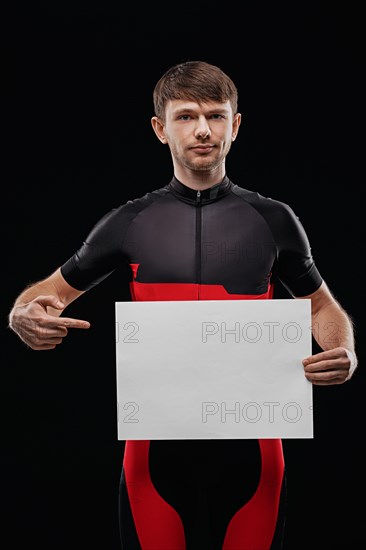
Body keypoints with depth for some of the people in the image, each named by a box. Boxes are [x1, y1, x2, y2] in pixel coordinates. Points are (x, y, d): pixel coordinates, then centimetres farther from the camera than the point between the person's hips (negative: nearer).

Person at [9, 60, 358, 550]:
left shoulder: (273, 220, 4)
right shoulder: (130, 222, 4)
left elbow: (323, 306, 15)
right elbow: (53, 290, 13)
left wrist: (345, 355, -7)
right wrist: (24, 316, -10)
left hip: (250, 445, 0)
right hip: (157, 446, 0)